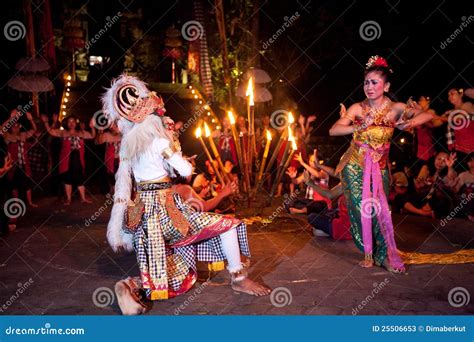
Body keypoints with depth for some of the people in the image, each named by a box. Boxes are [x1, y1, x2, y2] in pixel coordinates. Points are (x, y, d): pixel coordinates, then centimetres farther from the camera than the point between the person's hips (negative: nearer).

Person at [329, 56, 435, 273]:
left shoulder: (395, 109, -6)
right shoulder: (357, 108, -6)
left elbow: (428, 115, -14)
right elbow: (333, 130, -13)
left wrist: (409, 123, -33)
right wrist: (359, 127, -26)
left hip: (379, 167, 0)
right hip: (354, 167, 0)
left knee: (380, 210, -3)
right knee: (361, 209, 0)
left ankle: (384, 255, 13)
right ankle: (369, 253, 15)